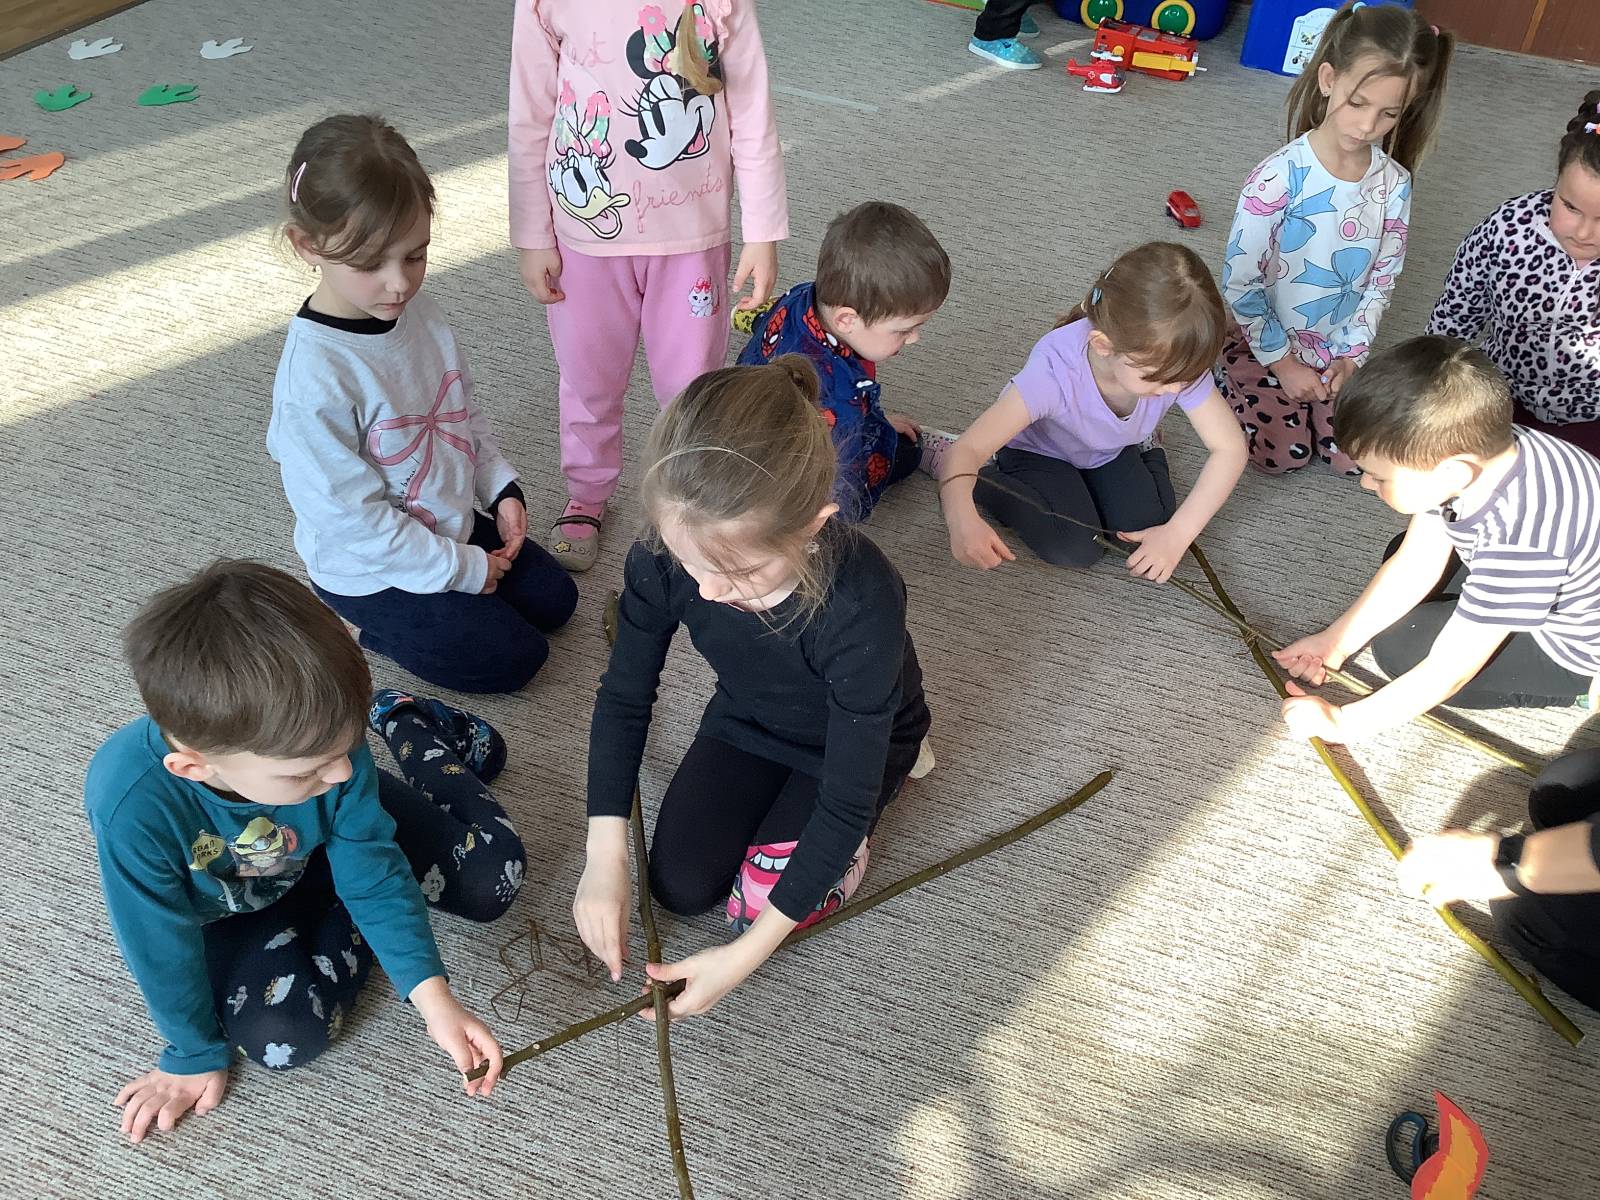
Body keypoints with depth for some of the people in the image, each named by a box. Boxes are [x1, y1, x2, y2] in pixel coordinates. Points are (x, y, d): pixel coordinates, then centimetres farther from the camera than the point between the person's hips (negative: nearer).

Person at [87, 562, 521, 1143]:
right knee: (281, 1036, -23)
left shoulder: (322, 741, -35)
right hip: (230, 908, -1)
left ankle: (407, 726, 17)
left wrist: (434, 999, -29)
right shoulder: (130, 804, -42)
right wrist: (196, 1054, -8)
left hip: (333, 839, 1)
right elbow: (161, 946, -25)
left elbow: (374, 872, -22)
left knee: (493, 878, -5)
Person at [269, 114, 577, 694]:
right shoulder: (315, 374, -32)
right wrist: (464, 569, -20)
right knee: (512, 657, -5)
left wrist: (502, 487, -2)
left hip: (453, 523, 8)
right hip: (371, 568, -8)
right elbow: (353, 518, -27)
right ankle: (354, 623, 9)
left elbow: (464, 410, 9)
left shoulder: (418, 312, -9)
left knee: (554, 600, 13)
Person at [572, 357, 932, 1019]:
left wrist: (743, 956, -31)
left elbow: (847, 802, -33)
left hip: (852, 739, -3)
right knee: (679, 884, -4)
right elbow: (623, 698, -13)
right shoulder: (667, 555, -32)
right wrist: (605, 856, -21)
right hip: (747, 718, 4)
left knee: (762, 900, -13)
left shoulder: (862, 606, -44)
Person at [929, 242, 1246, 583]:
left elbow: (1229, 447, -22)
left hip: (1113, 450, 3)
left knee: (1147, 532, -14)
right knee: (1076, 550, -21)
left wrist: (1177, 534, -29)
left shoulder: (1178, 362, -32)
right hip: (1038, 451, -3)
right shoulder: (1054, 372, -42)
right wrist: (962, 519, -65)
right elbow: (968, 448, -45)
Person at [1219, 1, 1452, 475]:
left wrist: (1352, 353, -7)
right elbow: (1239, 281, -20)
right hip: (1264, 337, -4)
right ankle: (1229, 371, 21)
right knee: (1284, 457, -5)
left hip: (1337, 347, 4)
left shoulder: (1393, 183, -11)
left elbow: (1383, 278, 0)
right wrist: (1281, 362, -16)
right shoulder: (1279, 178, -26)